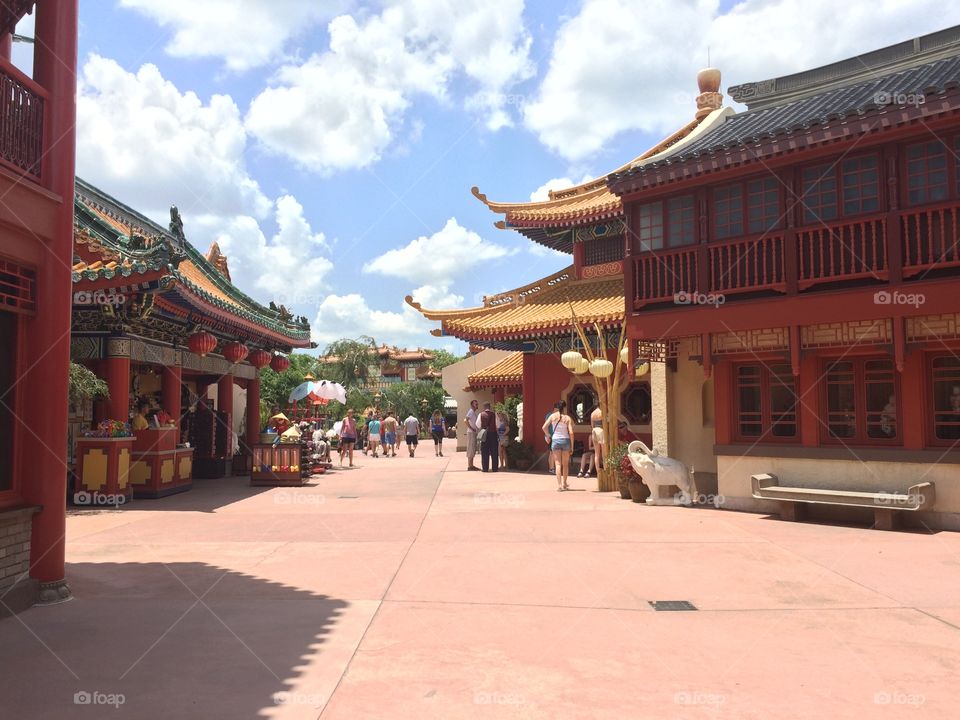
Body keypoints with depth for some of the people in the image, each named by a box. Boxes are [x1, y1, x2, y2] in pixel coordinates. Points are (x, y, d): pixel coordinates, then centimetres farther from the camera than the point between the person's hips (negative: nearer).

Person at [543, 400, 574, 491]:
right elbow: (571, 432, -10)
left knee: (558, 463, 1)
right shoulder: (568, 418, -5)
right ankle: (564, 483, 24)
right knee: (565, 464, 15)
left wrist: (548, 436, 11)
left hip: (555, 440, 0)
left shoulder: (553, 416, -1)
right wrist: (572, 445, -1)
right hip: (565, 440, 0)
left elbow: (544, 427, -6)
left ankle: (559, 484, -10)